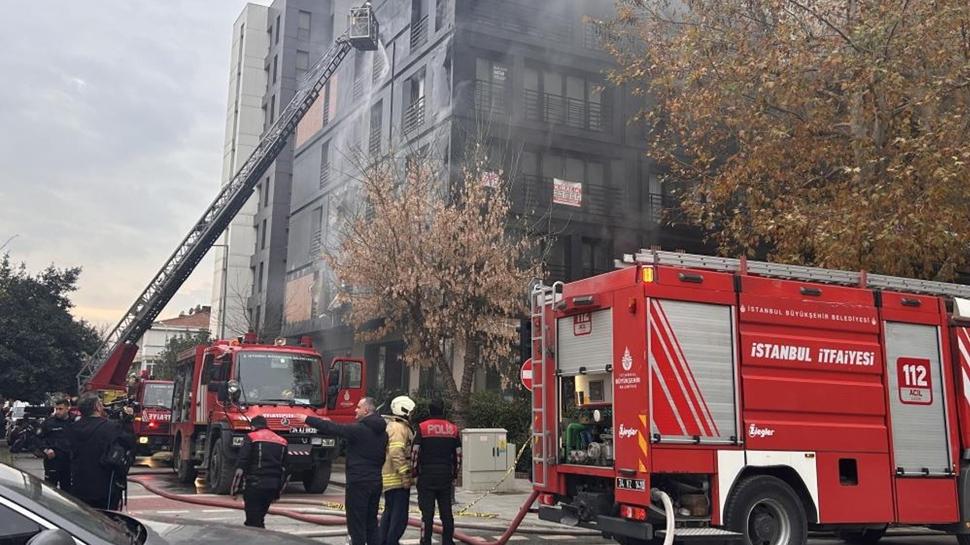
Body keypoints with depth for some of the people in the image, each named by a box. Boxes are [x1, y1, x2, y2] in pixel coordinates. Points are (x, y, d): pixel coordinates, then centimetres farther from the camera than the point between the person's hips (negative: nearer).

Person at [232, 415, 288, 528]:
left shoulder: (251, 438, 0)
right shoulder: (282, 441, 17)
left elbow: (241, 465, -8)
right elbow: (285, 469, 19)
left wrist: (235, 488, -3)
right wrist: (278, 491, 24)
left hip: (254, 485, -6)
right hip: (273, 487, 6)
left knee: (253, 520, -3)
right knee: (259, 517, 19)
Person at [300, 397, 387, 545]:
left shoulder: (358, 429, -15)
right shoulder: (382, 432, 9)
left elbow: (332, 428, -11)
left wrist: (307, 419, -3)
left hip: (358, 482, -8)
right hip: (376, 482, 8)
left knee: (356, 524, -1)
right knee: (371, 523, 15)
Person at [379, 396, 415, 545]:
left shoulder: (391, 426, 19)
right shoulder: (399, 427, -14)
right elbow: (396, 453, -25)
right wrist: (405, 475, -23)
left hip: (389, 478, 11)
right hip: (397, 479, -11)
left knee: (389, 512, 18)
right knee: (400, 516, -8)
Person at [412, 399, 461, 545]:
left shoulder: (422, 428, -3)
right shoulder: (453, 429, 7)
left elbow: (414, 453, -7)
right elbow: (458, 455, 9)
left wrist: (415, 473, 3)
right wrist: (455, 475, 17)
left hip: (426, 475, -3)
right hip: (446, 476, 3)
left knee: (427, 512, -1)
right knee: (446, 512, 10)